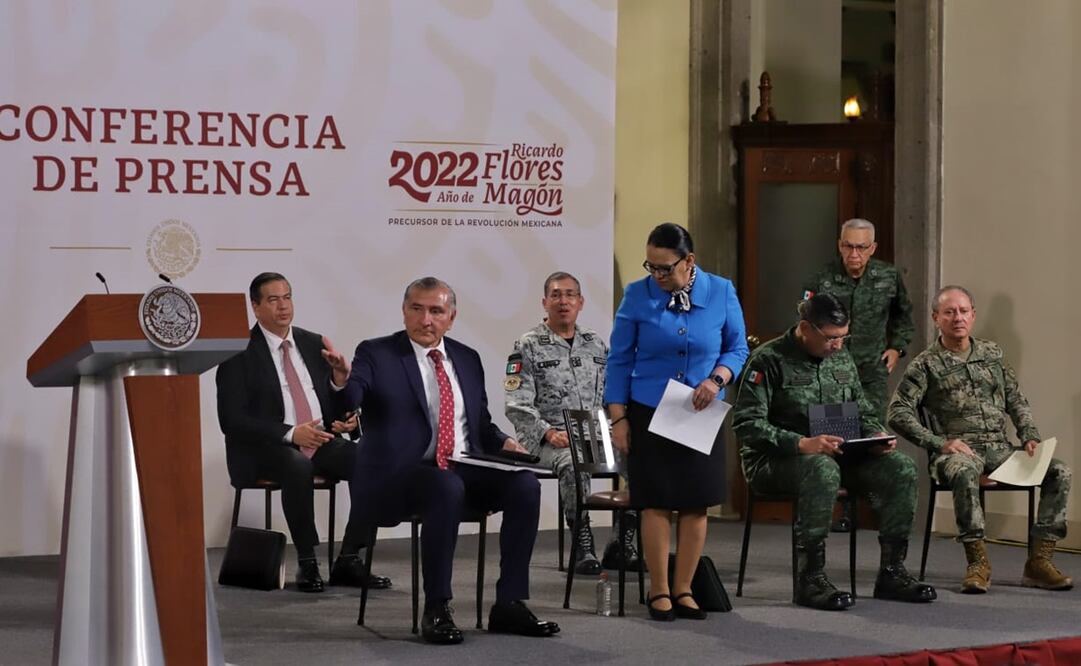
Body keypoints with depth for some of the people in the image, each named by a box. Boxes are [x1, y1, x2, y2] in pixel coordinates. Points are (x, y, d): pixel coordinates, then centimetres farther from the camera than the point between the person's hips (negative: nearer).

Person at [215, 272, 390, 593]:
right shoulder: (239, 353, -3)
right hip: (265, 449, -5)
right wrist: (290, 433, -21)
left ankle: (348, 560, -14)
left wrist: (349, 417, -6)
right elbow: (232, 420, -11)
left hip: (322, 439, 5)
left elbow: (335, 400, 19)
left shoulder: (314, 344, 14)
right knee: (298, 466, -38)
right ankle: (307, 563, -25)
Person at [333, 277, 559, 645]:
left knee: (525, 484, -20)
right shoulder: (375, 354, 1)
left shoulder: (467, 358, 16)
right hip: (399, 474, -5)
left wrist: (503, 442, 0)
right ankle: (436, 610, -26)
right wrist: (341, 382, -37)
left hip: (465, 470, 5)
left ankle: (509, 604, -14)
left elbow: (481, 423, 22)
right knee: (447, 489, -37)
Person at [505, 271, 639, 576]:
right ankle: (583, 547, -26)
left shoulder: (596, 344, 17)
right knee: (573, 462, -38)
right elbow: (517, 405, -5)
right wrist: (548, 433, -19)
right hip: (546, 440, -5)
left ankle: (621, 544, -10)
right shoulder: (528, 347, 2)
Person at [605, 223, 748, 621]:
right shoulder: (637, 296, -6)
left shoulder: (720, 293, -3)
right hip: (649, 413, -1)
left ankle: (683, 589, 13)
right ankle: (659, 591, 6)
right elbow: (619, 360, 0)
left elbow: (737, 348, 6)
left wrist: (717, 379, -14)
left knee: (696, 502, 3)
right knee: (657, 502, -2)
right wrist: (618, 418, -4)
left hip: (701, 415, 2)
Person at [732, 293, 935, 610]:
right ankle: (811, 578, -33)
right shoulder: (769, 360, -10)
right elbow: (747, 424, -19)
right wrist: (801, 444, -30)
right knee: (822, 470, -40)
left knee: (901, 467, -15)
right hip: (773, 462, -7)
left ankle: (892, 572, -11)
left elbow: (862, 412, 21)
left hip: (835, 455, 7)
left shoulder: (841, 358, 12)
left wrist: (877, 435, -3)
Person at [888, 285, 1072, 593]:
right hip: (957, 450, -5)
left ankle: (1039, 561, -16)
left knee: (1059, 473, -17)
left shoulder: (992, 354, 18)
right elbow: (898, 412, -4)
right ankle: (978, 561, -31)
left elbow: (1017, 402, 21)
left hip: (999, 449, 5)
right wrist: (939, 443, -14)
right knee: (964, 472, -41)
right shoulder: (926, 364, 5)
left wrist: (1030, 437, 3)